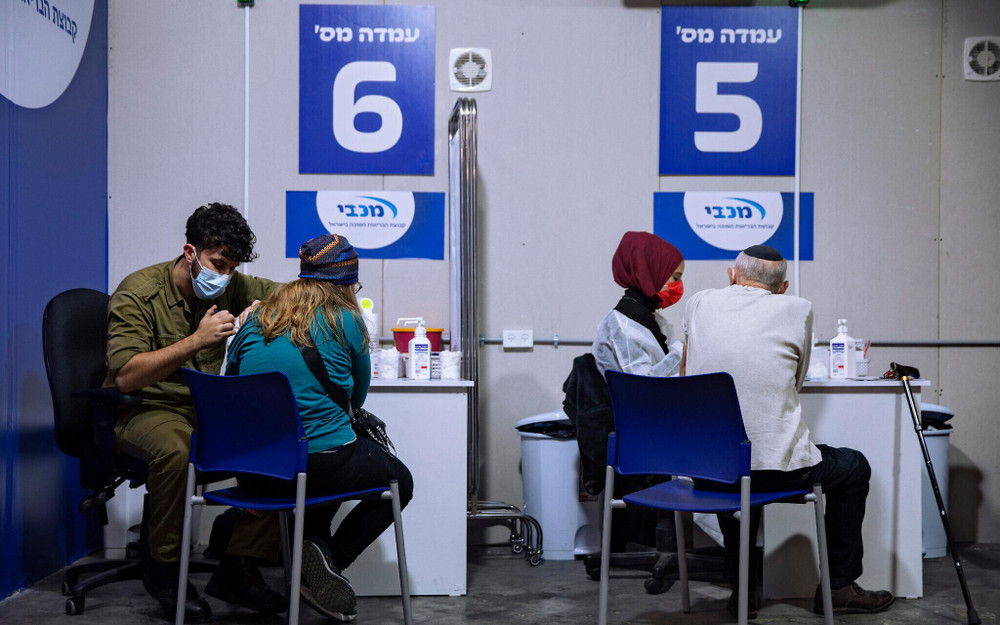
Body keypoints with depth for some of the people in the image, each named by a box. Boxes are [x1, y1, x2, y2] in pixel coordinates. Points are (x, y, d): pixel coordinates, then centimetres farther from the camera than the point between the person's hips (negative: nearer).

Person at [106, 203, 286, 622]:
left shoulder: (228, 286, 6)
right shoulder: (138, 294, -12)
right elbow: (126, 376, -22)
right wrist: (196, 340, -26)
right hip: (145, 410, -5)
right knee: (175, 448, -40)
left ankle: (238, 569, -11)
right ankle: (163, 568, -17)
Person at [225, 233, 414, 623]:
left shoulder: (257, 319, 9)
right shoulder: (346, 321, -2)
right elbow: (357, 397, 10)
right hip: (323, 465, -5)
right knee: (399, 481, 22)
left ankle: (314, 547, 12)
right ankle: (331, 559, 1)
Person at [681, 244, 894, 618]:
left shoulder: (700, 302, 8)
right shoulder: (797, 309, -1)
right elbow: (796, 381, 14)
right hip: (776, 469, -4)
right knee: (855, 468, 24)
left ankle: (744, 587, 37)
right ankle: (838, 588, 30)